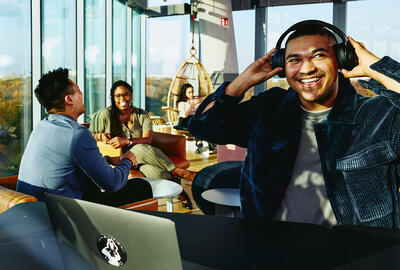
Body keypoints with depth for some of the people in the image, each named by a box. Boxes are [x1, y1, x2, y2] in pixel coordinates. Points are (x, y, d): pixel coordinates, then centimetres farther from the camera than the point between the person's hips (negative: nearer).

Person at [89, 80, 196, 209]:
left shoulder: (142, 115, 7)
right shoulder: (106, 114, 1)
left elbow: (148, 139, -8)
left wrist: (127, 141, -25)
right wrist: (101, 135, -16)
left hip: (142, 155, 2)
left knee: (150, 169, -38)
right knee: (140, 149, -38)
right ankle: (179, 172, -30)